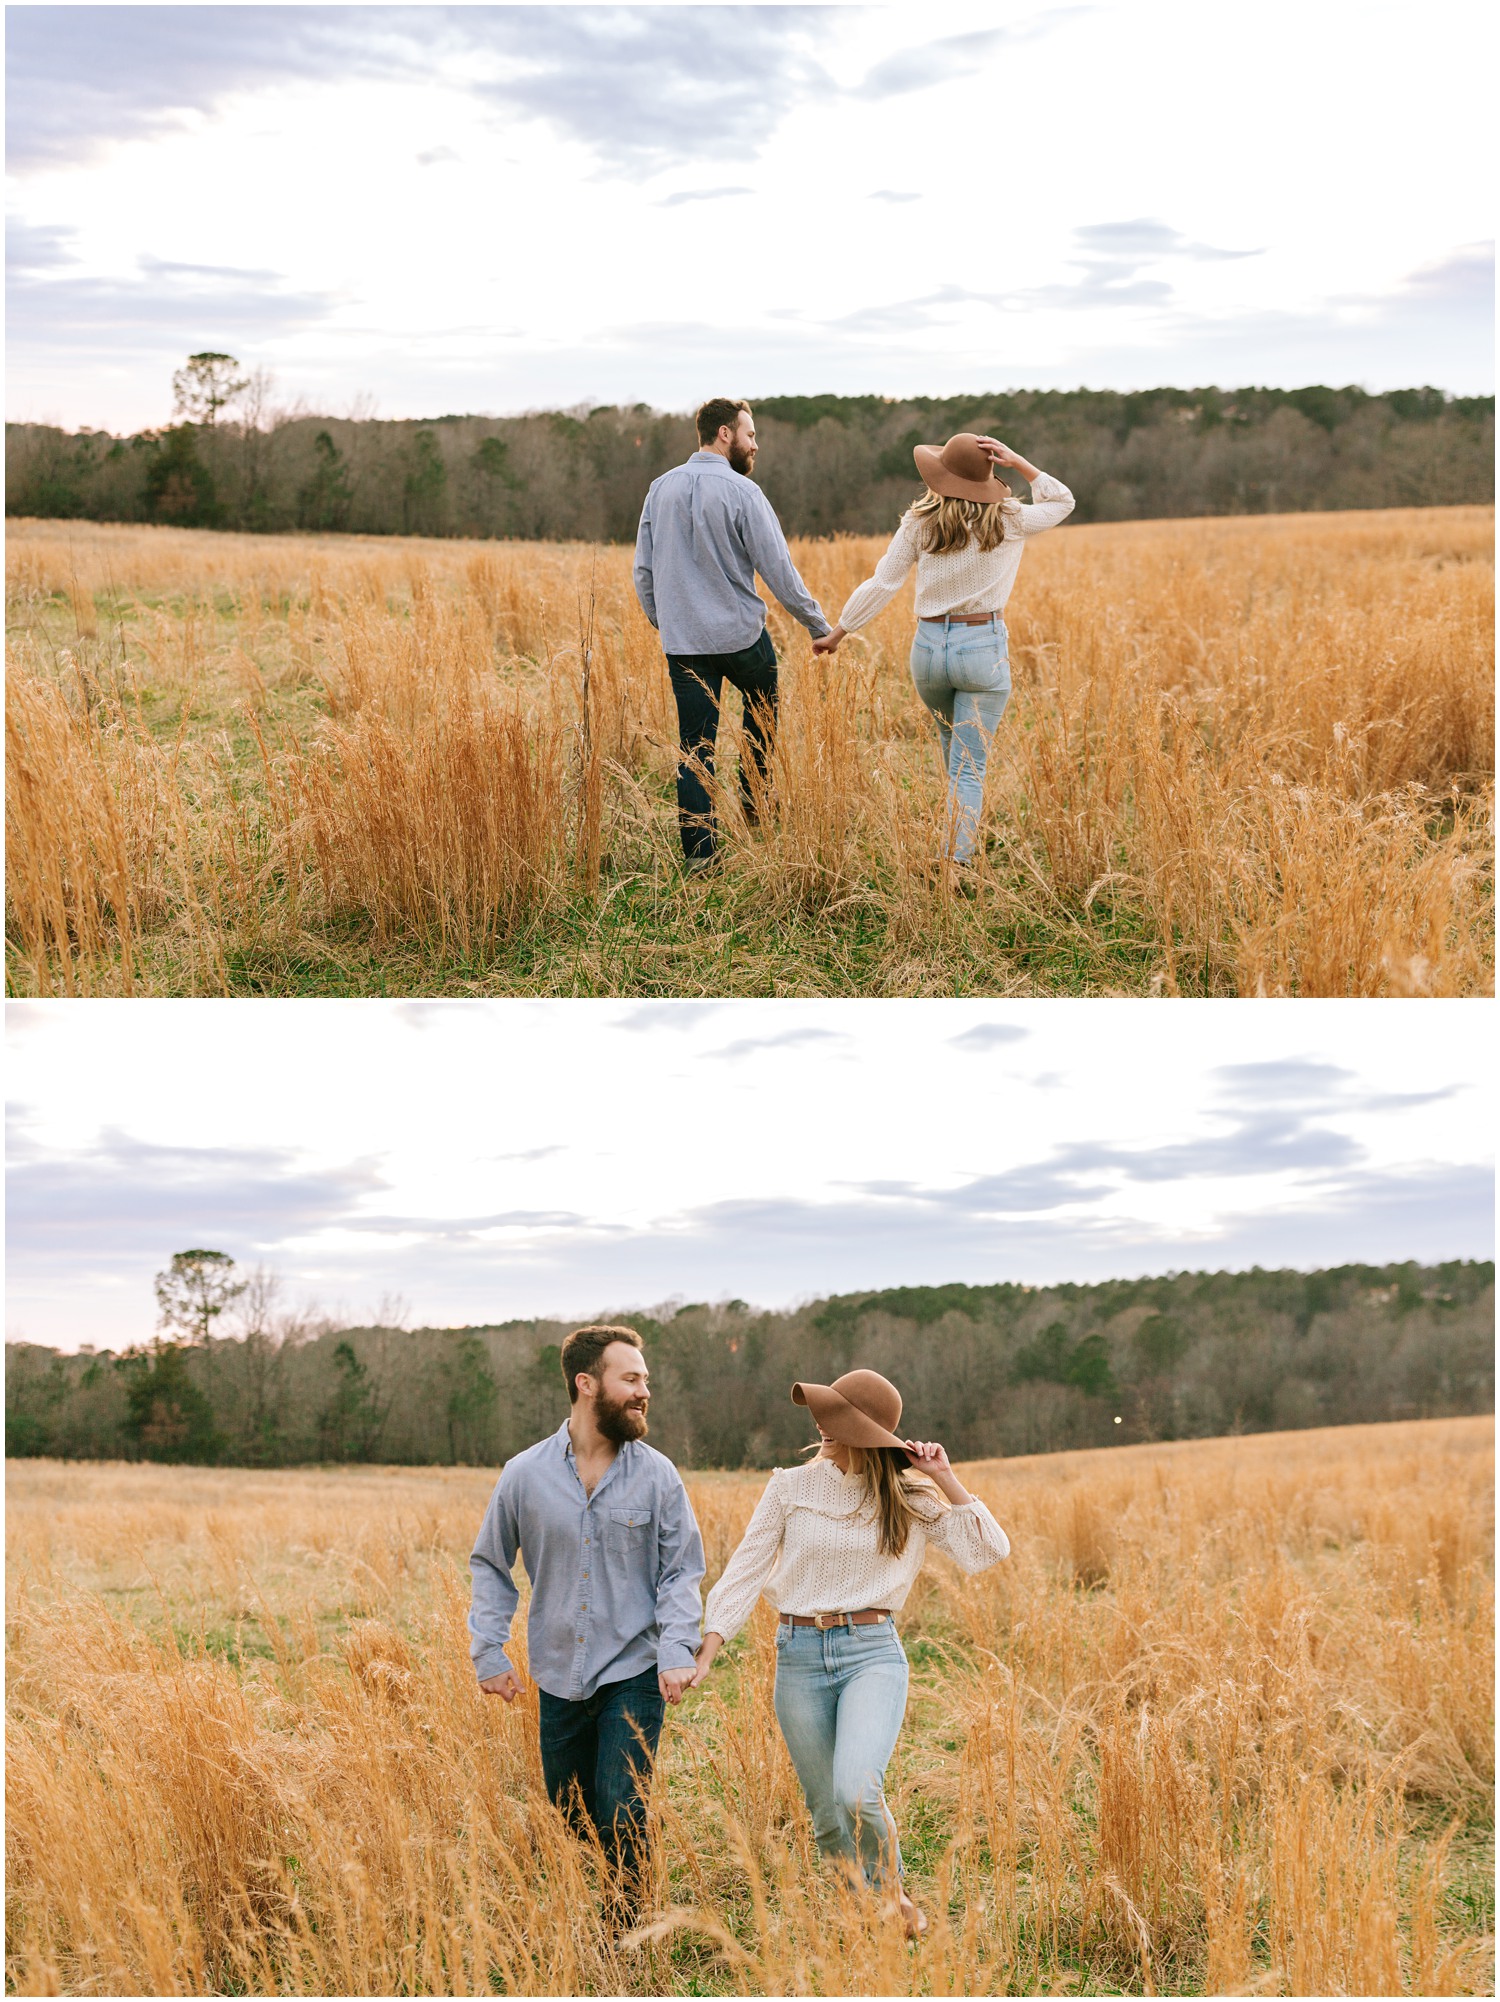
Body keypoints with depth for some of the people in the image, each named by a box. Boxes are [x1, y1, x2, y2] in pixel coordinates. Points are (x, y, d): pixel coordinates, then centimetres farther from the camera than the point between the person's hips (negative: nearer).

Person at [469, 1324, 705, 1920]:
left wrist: (677, 1651, -14)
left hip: (635, 1676, -2)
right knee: (570, 1820, 12)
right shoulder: (525, 1475, -1)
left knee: (622, 1817, -12)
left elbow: (682, 1572, 0)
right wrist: (487, 1653, 1)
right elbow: (490, 1566, 10)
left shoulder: (658, 1476, -3)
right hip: (560, 1678, 2)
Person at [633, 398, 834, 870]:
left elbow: (644, 571, 10)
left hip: (683, 642, 4)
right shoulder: (741, 492, -13)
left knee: (694, 749, 5)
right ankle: (754, 804, 29)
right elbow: (778, 569, -12)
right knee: (763, 704, 26)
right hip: (740, 634, -4)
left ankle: (698, 852, 2)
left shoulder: (661, 489, 4)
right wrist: (819, 625, -2)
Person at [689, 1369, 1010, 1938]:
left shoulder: (912, 1497, 1)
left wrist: (945, 1479, -7)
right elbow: (746, 1570, 0)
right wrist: (705, 1650, -9)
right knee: (827, 1817, 6)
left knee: (856, 1791, -24)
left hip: (872, 1654, -2)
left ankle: (895, 1897, 2)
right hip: (799, 1656, 2)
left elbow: (988, 1550, -5)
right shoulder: (792, 1486, 2)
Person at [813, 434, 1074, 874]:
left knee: (952, 743, 29)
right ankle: (959, 862, -10)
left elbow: (880, 584, -2)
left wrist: (837, 633, 8)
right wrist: (1016, 462, 2)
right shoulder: (1008, 521, -4)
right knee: (969, 766, 0)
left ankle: (960, 834, 41)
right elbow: (1062, 501, 14)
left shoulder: (919, 522, -3)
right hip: (984, 647, -2)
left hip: (929, 647, 2)